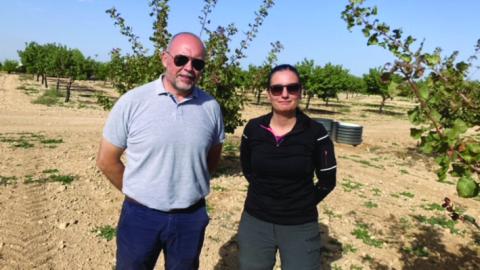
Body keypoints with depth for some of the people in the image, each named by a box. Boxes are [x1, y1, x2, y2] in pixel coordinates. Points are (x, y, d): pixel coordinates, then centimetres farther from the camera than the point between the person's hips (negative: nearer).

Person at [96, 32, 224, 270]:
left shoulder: (211, 107, -4)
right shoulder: (132, 102, -11)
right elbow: (106, 160, -3)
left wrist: (187, 187, 6)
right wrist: (137, 193, 3)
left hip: (191, 217, 2)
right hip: (140, 215, -2)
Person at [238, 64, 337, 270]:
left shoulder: (316, 133, -12)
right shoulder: (253, 129, -6)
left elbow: (327, 180, -1)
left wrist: (303, 204, 0)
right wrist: (264, 193, 5)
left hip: (300, 226, -2)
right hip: (255, 221, 2)